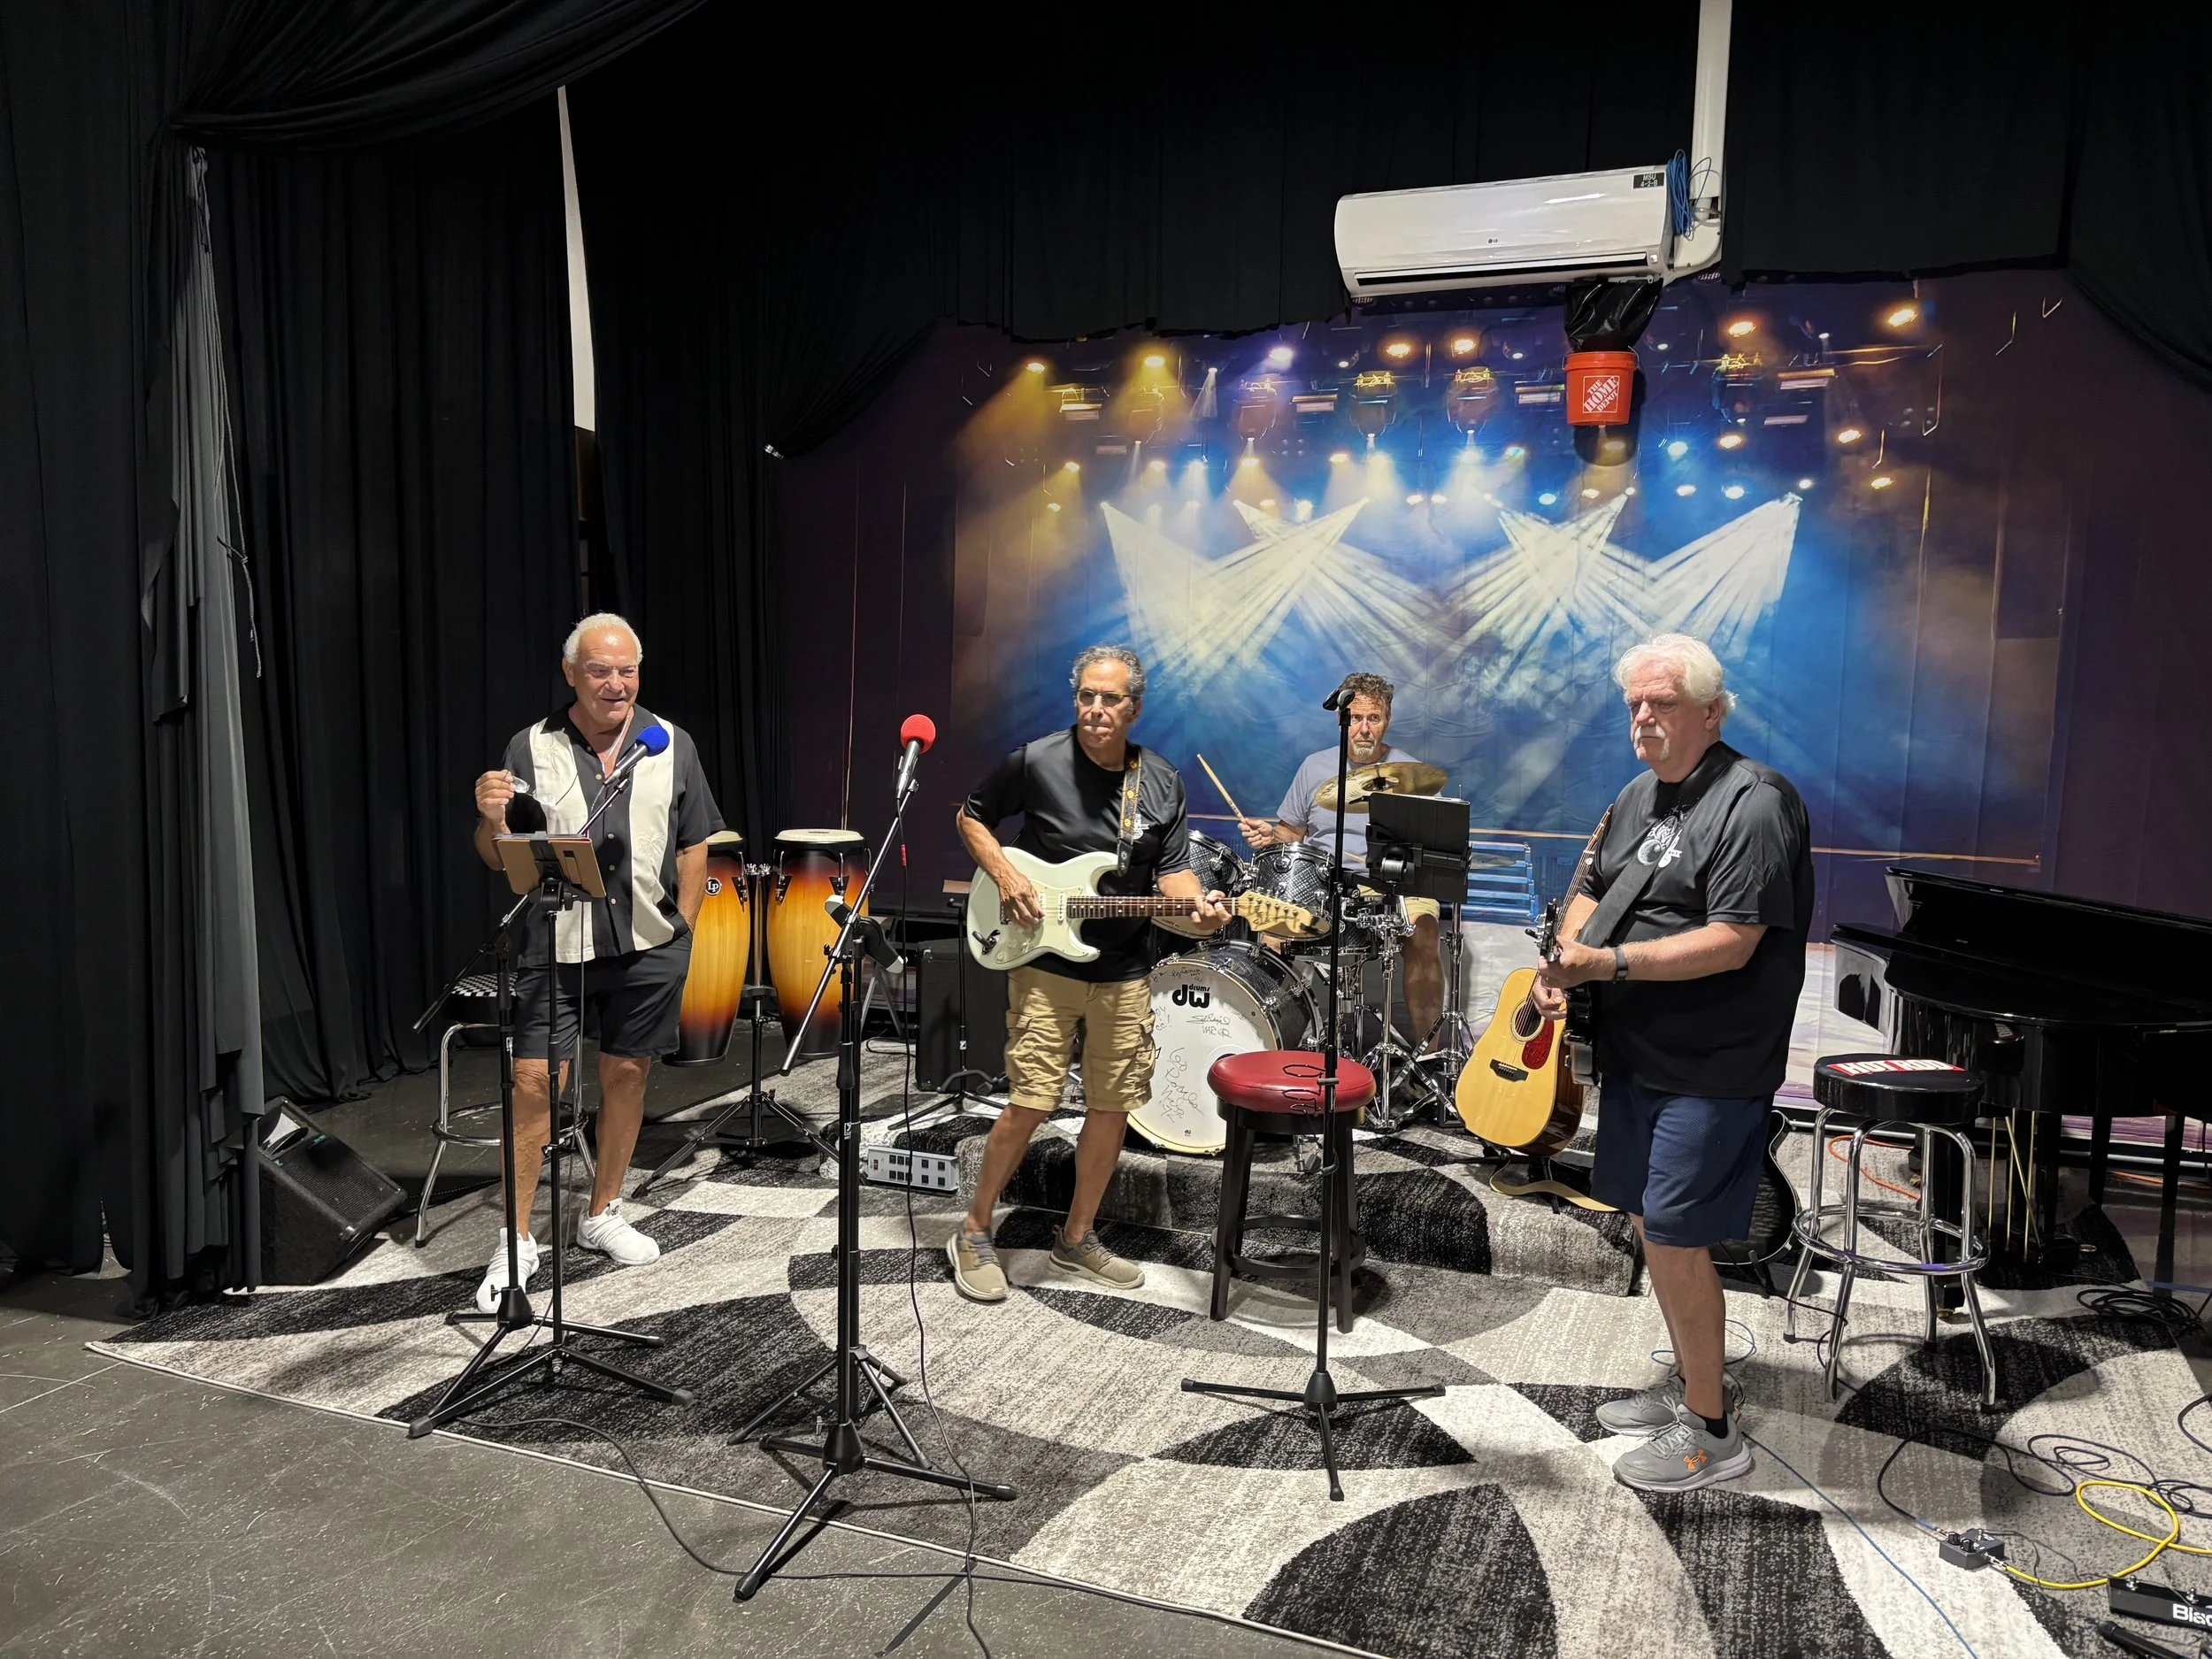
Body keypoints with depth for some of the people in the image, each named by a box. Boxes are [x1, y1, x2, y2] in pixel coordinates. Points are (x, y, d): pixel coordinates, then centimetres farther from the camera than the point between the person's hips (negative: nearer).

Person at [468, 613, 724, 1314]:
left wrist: (680, 930, 2)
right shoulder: (532, 748, 1)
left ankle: (602, 1215, 29)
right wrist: (492, 818, -19)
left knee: (626, 1074, 11)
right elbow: (499, 858, 3)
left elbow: (692, 847, 9)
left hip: (647, 947, 2)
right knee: (533, 1081, -6)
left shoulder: (671, 746, 5)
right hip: (555, 944, -2)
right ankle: (516, 1240, 8)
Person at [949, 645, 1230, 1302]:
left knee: (1112, 1107, 9)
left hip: (1124, 972, 4)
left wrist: (1198, 906, -16)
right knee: (1029, 1105, -7)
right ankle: (973, 1232, 14)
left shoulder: (1162, 784, 3)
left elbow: (1172, 871, 6)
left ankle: (1078, 1238, 28)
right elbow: (971, 817, 5)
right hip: (1045, 963, -4)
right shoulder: (1035, 762, -7)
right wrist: (1002, 874, -10)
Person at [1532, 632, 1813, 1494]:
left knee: (1674, 1238, -5)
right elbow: (1594, 894, 19)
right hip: (1636, 1056, 9)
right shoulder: (1639, 796, 12)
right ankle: (1695, 1380, 37)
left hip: (1711, 1069, -9)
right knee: (1651, 1224, 18)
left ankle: (1711, 1431, 13)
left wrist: (1609, 963, -25)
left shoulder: (1754, 802, -17)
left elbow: (1733, 942, -24)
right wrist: (1560, 965, 0)